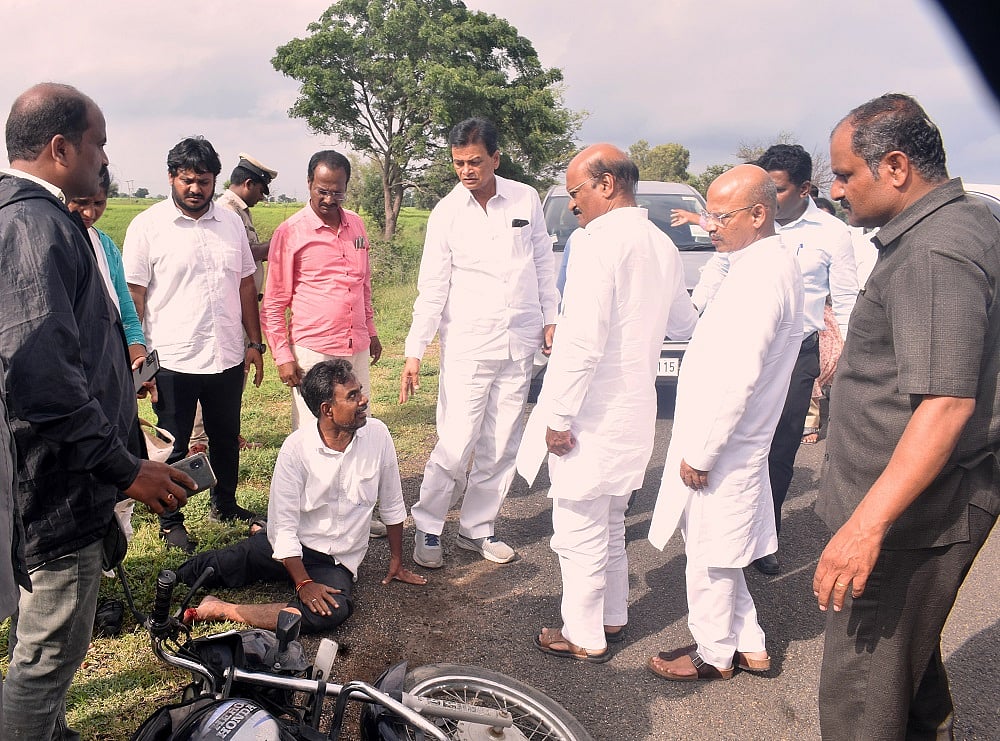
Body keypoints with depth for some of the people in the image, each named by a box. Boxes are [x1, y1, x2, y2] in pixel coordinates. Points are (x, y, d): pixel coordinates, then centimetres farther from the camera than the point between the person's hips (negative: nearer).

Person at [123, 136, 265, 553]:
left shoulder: (231, 223, 6)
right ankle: (170, 521, 27)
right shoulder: (148, 226, -7)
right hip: (173, 361, -4)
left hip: (228, 358, 4)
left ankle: (225, 504, 38)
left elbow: (246, 286, 11)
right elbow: (133, 298, -8)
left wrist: (255, 344, 8)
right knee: (174, 447, 10)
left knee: (227, 439, 18)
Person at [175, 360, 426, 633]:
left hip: (337, 561, 2)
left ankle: (221, 610, -19)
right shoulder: (296, 448, -15)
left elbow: (392, 505, 2)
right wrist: (303, 583, -23)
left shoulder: (377, 434, -10)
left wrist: (397, 562, 8)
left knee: (334, 611, -32)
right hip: (290, 546, -1)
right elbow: (285, 525, -15)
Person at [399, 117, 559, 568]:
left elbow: (543, 264, 11)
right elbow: (432, 288, -5)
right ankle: (427, 527, 16)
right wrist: (414, 353, -9)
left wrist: (550, 319, 8)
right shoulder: (447, 213, -4)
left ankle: (477, 529, 24)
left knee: (501, 447, 9)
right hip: (467, 346, -3)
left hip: (519, 344, 3)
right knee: (455, 447, -5)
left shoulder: (526, 200, 2)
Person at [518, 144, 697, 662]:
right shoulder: (662, 245, 9)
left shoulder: (598, 241, -18)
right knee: (609, 524, 23)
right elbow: (684, 324, 22)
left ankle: (584, 637, 19)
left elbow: (582, 342, -24)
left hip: (592, 416, -9)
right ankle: (612, 618, 37)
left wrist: (558, 416, -18)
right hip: (635, 410, 9)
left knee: (579, 531, 5)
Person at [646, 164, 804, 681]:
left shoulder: (761, 276, -23)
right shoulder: (773, 262, 9)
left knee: (709, 557, 7)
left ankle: (714, 655, 25)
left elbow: (737, 378, -26)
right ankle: (748, 644, 35)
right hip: (733, 442, 10)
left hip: (721, 446, -10)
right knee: (717, 552, 21)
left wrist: (700, 452, -19)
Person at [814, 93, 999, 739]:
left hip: (910, 511, -11)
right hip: (926, 500, 11)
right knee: (910, 655, 26)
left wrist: (867, 523, -32)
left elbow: (946, 403, -30)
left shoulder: (933, 255, -23)